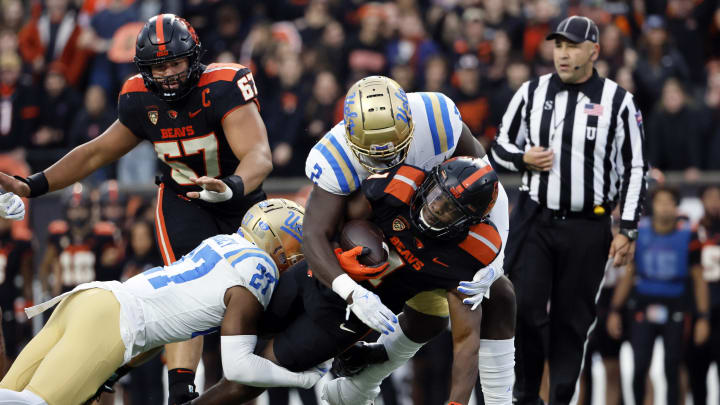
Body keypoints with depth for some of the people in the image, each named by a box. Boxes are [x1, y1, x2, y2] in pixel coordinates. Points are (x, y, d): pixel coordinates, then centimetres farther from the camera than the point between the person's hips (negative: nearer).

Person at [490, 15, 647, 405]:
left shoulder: (618, 101, -1)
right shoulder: (532, 92, 5)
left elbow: (635, 169, 2)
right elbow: (501, 145, 15)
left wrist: (628, 230, -3)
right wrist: (523, 159, -8)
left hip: (587, 228, -1)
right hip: (534, 221, 1)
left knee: (572, 320, 3)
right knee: (525, 308, -8)